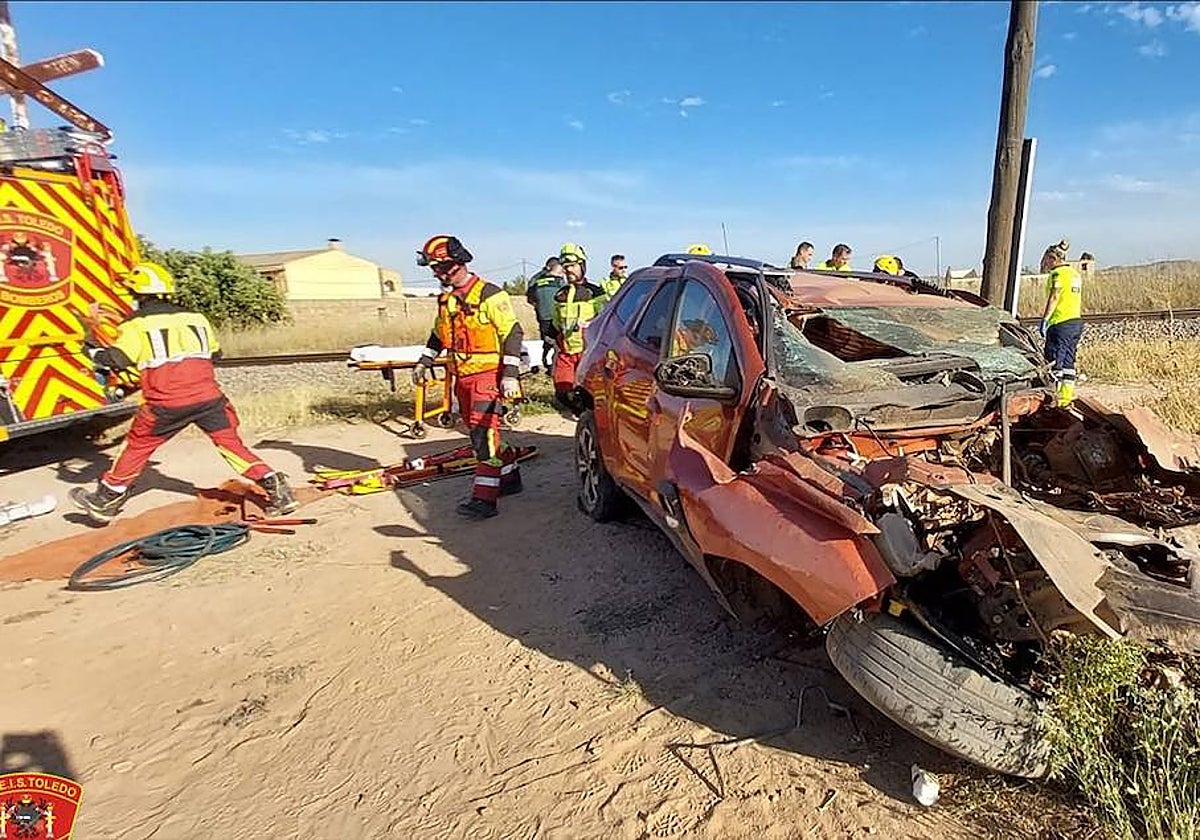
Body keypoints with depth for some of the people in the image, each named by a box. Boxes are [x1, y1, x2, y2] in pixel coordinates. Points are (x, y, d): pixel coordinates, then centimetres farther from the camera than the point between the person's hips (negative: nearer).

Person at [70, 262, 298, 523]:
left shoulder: (137, 324, 5)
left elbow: (117, 359, -3)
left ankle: (105, 501, 26)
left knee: (138, 446, 15)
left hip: (166, 403, -2)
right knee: (231, 443, 8)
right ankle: (275, 487, -2)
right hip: (208, 395, 3)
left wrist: (94, 352, 17)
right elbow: (215, 354, 24)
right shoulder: (196, 317, 17)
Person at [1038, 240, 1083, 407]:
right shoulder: (1076, 274, 18)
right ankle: (1066, 398, 13)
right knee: (1068, 362, 10)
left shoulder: (1057, 273, -8)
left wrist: (1044, 320, -16)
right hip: (1077, 321, 9)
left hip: (1061, 323, -9)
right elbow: (1079, 300, 20)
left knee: (1054, 362, -7)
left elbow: (1054, 297, -16)